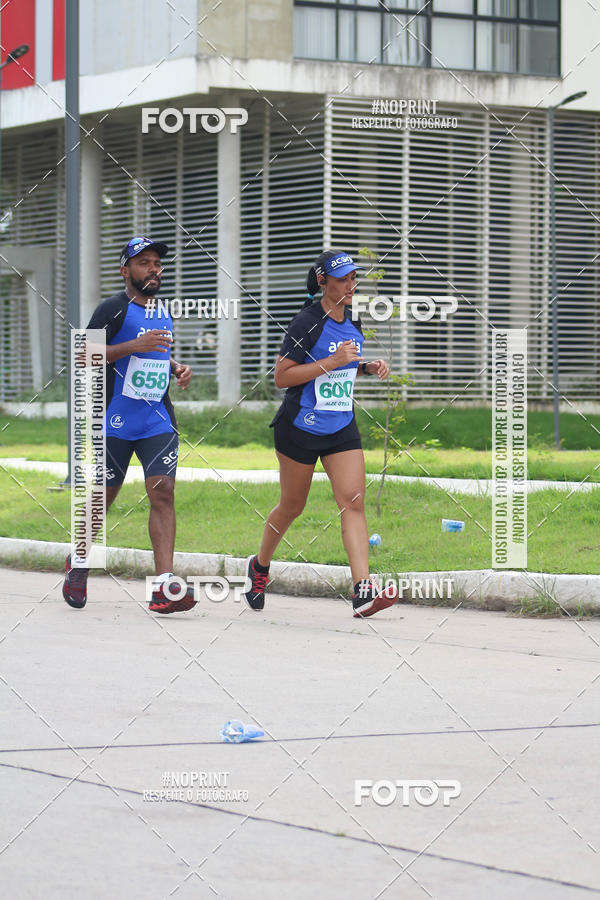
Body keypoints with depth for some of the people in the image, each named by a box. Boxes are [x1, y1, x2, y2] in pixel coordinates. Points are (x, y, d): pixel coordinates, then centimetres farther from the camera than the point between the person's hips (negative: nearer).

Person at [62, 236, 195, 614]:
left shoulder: (163, 313, 14)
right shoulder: (113, 309, -6)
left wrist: (177, 367, 9)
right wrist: (133, 346, -21)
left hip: (158, 421, 4)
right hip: (115, 422, -4)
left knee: (163, 492, -11)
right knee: (104, 496, 6)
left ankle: (164, 586, -18)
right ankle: (78, 562, 32)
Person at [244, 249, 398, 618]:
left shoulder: (352, 321, 9)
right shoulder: (307, 322, -13)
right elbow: (282, 377, -16)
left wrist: (368, 367, 4)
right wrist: (332, 361, -22)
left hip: (342, 428, 5)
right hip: (301, 427, -5)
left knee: (353, 502, -11)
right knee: (292, 506, 8)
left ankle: (363, 591, -20)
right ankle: (260, 566, 36)